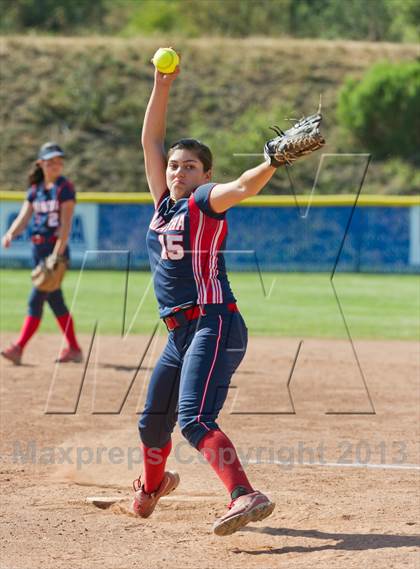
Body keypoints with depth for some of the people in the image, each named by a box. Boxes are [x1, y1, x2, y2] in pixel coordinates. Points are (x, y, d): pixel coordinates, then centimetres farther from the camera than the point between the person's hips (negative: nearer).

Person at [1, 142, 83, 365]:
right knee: (55, 301, 10)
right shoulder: (35, 190, 13)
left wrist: (57, 255, -21)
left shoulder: (65, 188, -6)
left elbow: (66, 224, -13)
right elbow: (23, 217, 7)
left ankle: (18, 348, -14)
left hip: (56, 249, -7)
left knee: (36, 299, -12)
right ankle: (74, 349, 18)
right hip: (37, 250, 7)